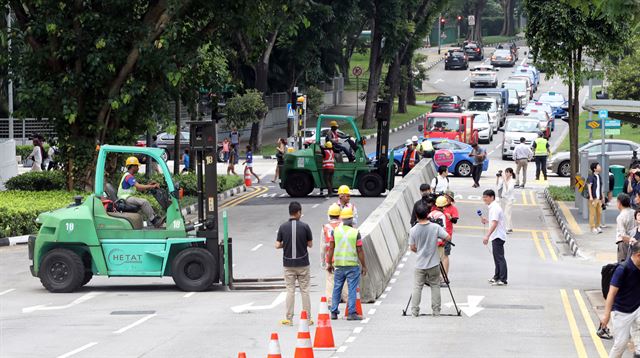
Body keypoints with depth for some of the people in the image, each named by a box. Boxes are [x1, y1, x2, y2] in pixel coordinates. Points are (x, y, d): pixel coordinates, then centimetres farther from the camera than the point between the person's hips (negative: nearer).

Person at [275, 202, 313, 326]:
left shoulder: (283, 227, -4)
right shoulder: (304, 227, -8)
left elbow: (277, 245, -3)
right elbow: (310, 244, -1)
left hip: (288, 264, 1)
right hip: (303, 264, -1)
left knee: (290, 291, 6)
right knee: (305, 291, 7)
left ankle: (289, 319, 5)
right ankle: (307, 318, 8)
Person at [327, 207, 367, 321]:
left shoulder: (336, 231, -1)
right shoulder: (355, 232, -9)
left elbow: (331, 248, 2)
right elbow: (360, 251, -8)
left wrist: (329, 263, 12)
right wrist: (364, 266, 0)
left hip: (339, 265, 3)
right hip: (352, 265, -3)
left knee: (337, 289, 13)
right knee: (352, 289, 1)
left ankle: (334, 312, 16)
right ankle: (352, 313, -2)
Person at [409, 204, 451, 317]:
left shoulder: (413, 230, -9)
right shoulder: (436, 227, -10)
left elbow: (412, 247, 0)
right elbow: (448, 238, -7)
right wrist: (439, 237, 14)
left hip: (420, 264, 0)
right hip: (434, 264, 0)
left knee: (417, 287, 6)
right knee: (435, 286, 11)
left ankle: (414, 311, 3)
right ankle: (436, 311, 11)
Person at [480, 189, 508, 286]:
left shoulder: (495, 208, -18)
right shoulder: (493, 207, 15)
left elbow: (494, 223, -27)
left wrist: (487, 236, -33)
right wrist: (486, 221, 13)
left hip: (497, 236, -11)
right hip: (496, 237, 11)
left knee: (500, 258, -9)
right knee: (497, 257, 19)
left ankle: (502, 280, -10)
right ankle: (497, 277, 30)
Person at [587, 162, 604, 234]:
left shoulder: (599, 177, 15)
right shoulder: (591, 176, -9)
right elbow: (589, 186, -14)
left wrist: (602, 197, 21)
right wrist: (590, 196, -22)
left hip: (599, 198, 8)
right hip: (593, 198, -8)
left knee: (599, 213, 11)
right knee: (592, 213, -4)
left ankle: (597, 227, 21)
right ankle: (593, 228, -1)